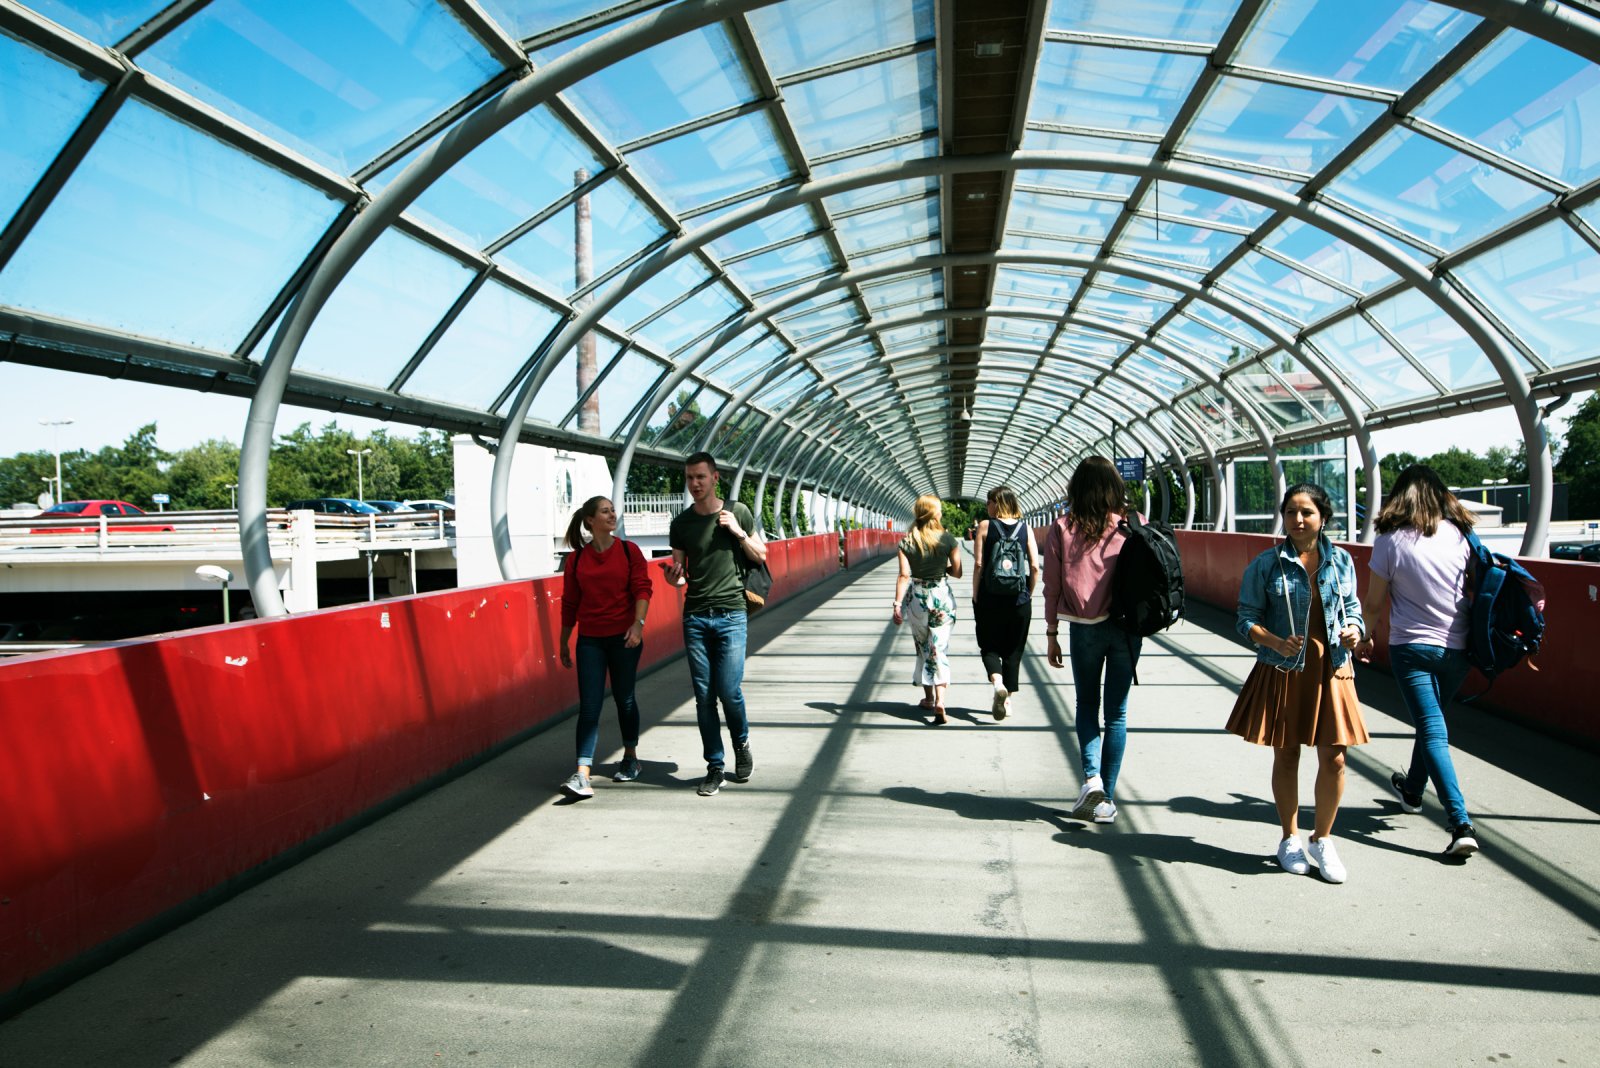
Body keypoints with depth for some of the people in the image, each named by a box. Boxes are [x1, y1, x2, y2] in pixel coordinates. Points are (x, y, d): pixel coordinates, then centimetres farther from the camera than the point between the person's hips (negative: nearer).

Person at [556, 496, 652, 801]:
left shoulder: (629, 551, 1)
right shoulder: (576, 559, 4)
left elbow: (642, 588, -6)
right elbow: (569, 603, 9)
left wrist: (638, 623, -20)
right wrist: (564, 642, 12)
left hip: (624, 637, -1)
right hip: (590, 640, 1)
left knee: (624, 699, 10)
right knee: (589, 706, -6)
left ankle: (630, 759, 30)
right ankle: (582, 777, -11)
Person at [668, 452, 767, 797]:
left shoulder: (737, 513, 4)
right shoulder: (681, 523, 8)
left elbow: (760, 557, 10)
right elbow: (679, 575, 11)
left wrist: (739, 532, -6)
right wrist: (675, 576, -13)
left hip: (731, 613, -2)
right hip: (695, 616, 2)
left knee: (729, 690, -8)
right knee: (704, 695, 3)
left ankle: (742, 744, 21)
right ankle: (715, 767, 13)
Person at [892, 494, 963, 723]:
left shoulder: (907, 542, -6)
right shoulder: (948, 539, -6)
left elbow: (904, 575, -13)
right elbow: (957, 572, -2)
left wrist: (897, 604, -13)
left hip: (917, 598, 1)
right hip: (942, 596, -1)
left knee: (923, 648, 19)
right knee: (939, 649, 0)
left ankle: (928, 697, 30)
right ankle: (939, 700, -16)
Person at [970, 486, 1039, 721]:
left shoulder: (985, 526, -4)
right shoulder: (1026, 529, 3)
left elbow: (978, 565, -7)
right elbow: (1035, 567, 0)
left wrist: (975, 596, 1)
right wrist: (1029, 594, 11)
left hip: (989, 598, -2)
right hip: (1019, 600, 2)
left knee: (989, 646, 10)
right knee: (1013, 651, 12)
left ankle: (998, 683, -16)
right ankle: (1008, 701, 15)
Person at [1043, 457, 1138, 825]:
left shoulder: (1062, 529, -4)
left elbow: (1053, 587, -1)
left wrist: (1051, 633, 6)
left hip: (1085, 628, -1)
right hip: (1127, 627, 1)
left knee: (1087, 704, 17)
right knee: (1117, 712, 9)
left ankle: (1092, 777, -4)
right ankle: (1106, 798, 11)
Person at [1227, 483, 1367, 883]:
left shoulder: (1342, 561, 5)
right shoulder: (1266, 564, -4)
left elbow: (1352, 609, 12)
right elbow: (1246, 617, -4)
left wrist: (1354, 631, -10)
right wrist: (1275, 642, -21)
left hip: (1331, 669, 2)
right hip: (1282, 671, -2)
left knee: (1333, 759, 1)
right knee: (1286, 757, 9)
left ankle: (1322, 838, 23)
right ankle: (1290, 838, 27)